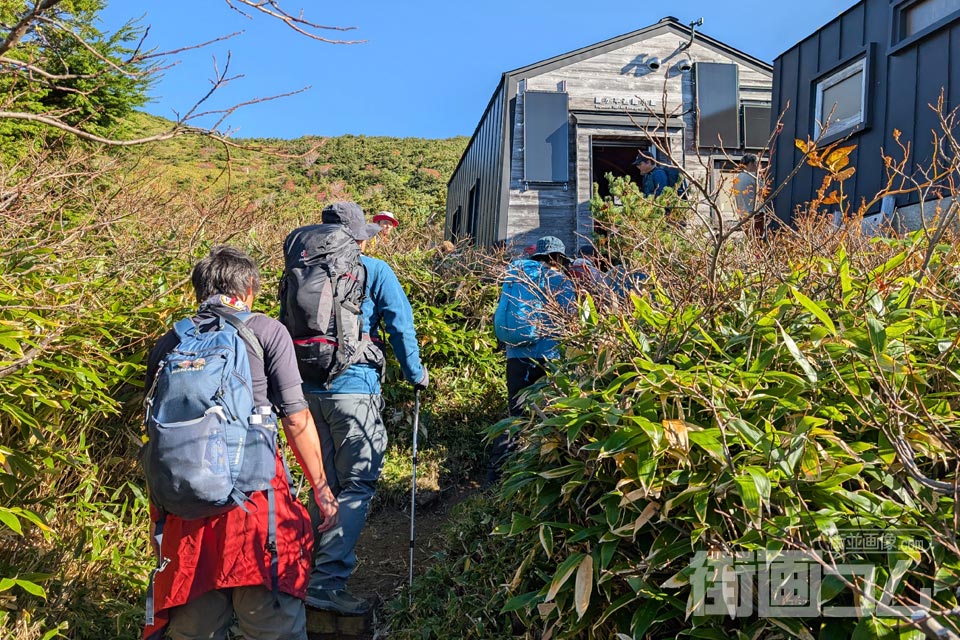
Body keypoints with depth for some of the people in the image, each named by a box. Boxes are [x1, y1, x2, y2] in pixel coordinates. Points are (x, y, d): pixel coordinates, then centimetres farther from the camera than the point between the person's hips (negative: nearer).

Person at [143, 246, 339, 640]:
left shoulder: (168, 345, 12)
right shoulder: (267, 331, 1)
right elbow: (296, 419, -4)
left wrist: (157, 516, 24)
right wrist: (321, 487, 5)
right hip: (255, 498, -4)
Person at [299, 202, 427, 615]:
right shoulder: (374, 272, -3)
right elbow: (400, 326, -4)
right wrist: (416, 374, 9)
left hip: (308, 389, 6)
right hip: (353, 390, -6)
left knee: (326, 484, 17)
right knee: (358, 486, -1)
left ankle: (314, 568, 26)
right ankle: (326, 581, -6)